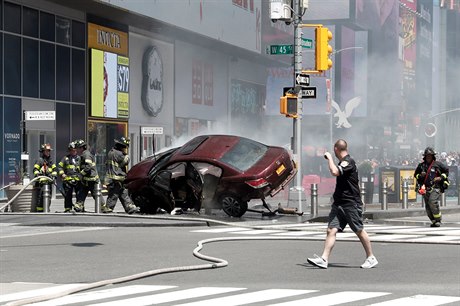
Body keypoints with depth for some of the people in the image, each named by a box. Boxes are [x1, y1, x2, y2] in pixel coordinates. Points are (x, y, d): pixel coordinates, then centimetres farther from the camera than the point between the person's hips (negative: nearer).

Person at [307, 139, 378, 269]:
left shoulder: (348, 161, -14)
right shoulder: (343, 162, 17)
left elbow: (335, 172, -29)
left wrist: (329, 158, -16)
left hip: (351, 203, -9)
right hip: (339, 203, 9)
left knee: (359, 231, 1)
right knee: (331, 230, -4)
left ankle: (371, 258, 15)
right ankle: (323, 259, -12)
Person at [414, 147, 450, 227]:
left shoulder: (437, 164, 3)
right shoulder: (421, 165, 11)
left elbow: (446, 170, 12)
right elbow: (415, 174, 21)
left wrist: (441, 177, -3)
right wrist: (420, 175, 0)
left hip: (435, 187, -4)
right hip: (425, 188, 4)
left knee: (432, 202, -23)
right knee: (428, 207, 2)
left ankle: (438, 220, -13)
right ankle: (434, 221, 14)